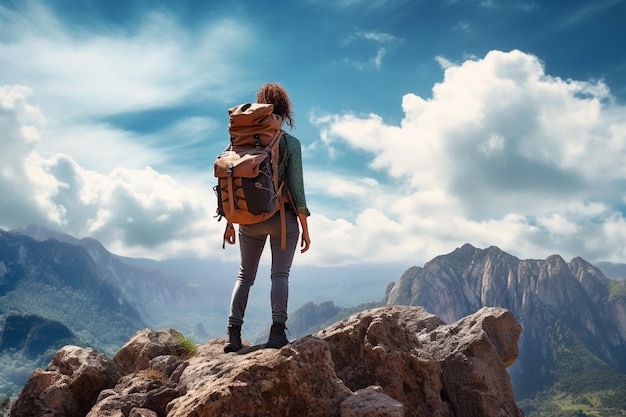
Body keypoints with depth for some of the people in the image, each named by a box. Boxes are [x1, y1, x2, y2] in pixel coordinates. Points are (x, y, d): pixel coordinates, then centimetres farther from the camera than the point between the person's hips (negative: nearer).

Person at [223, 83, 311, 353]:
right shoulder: (290, 143, -6)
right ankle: (277, 331, -9)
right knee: (280, 274, 3)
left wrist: (230, 223, 11)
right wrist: (305, 228, -1)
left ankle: (233, 333, 8)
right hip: (283, 217, -3)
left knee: (245, 274, 13)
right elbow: (296, 187, -8)